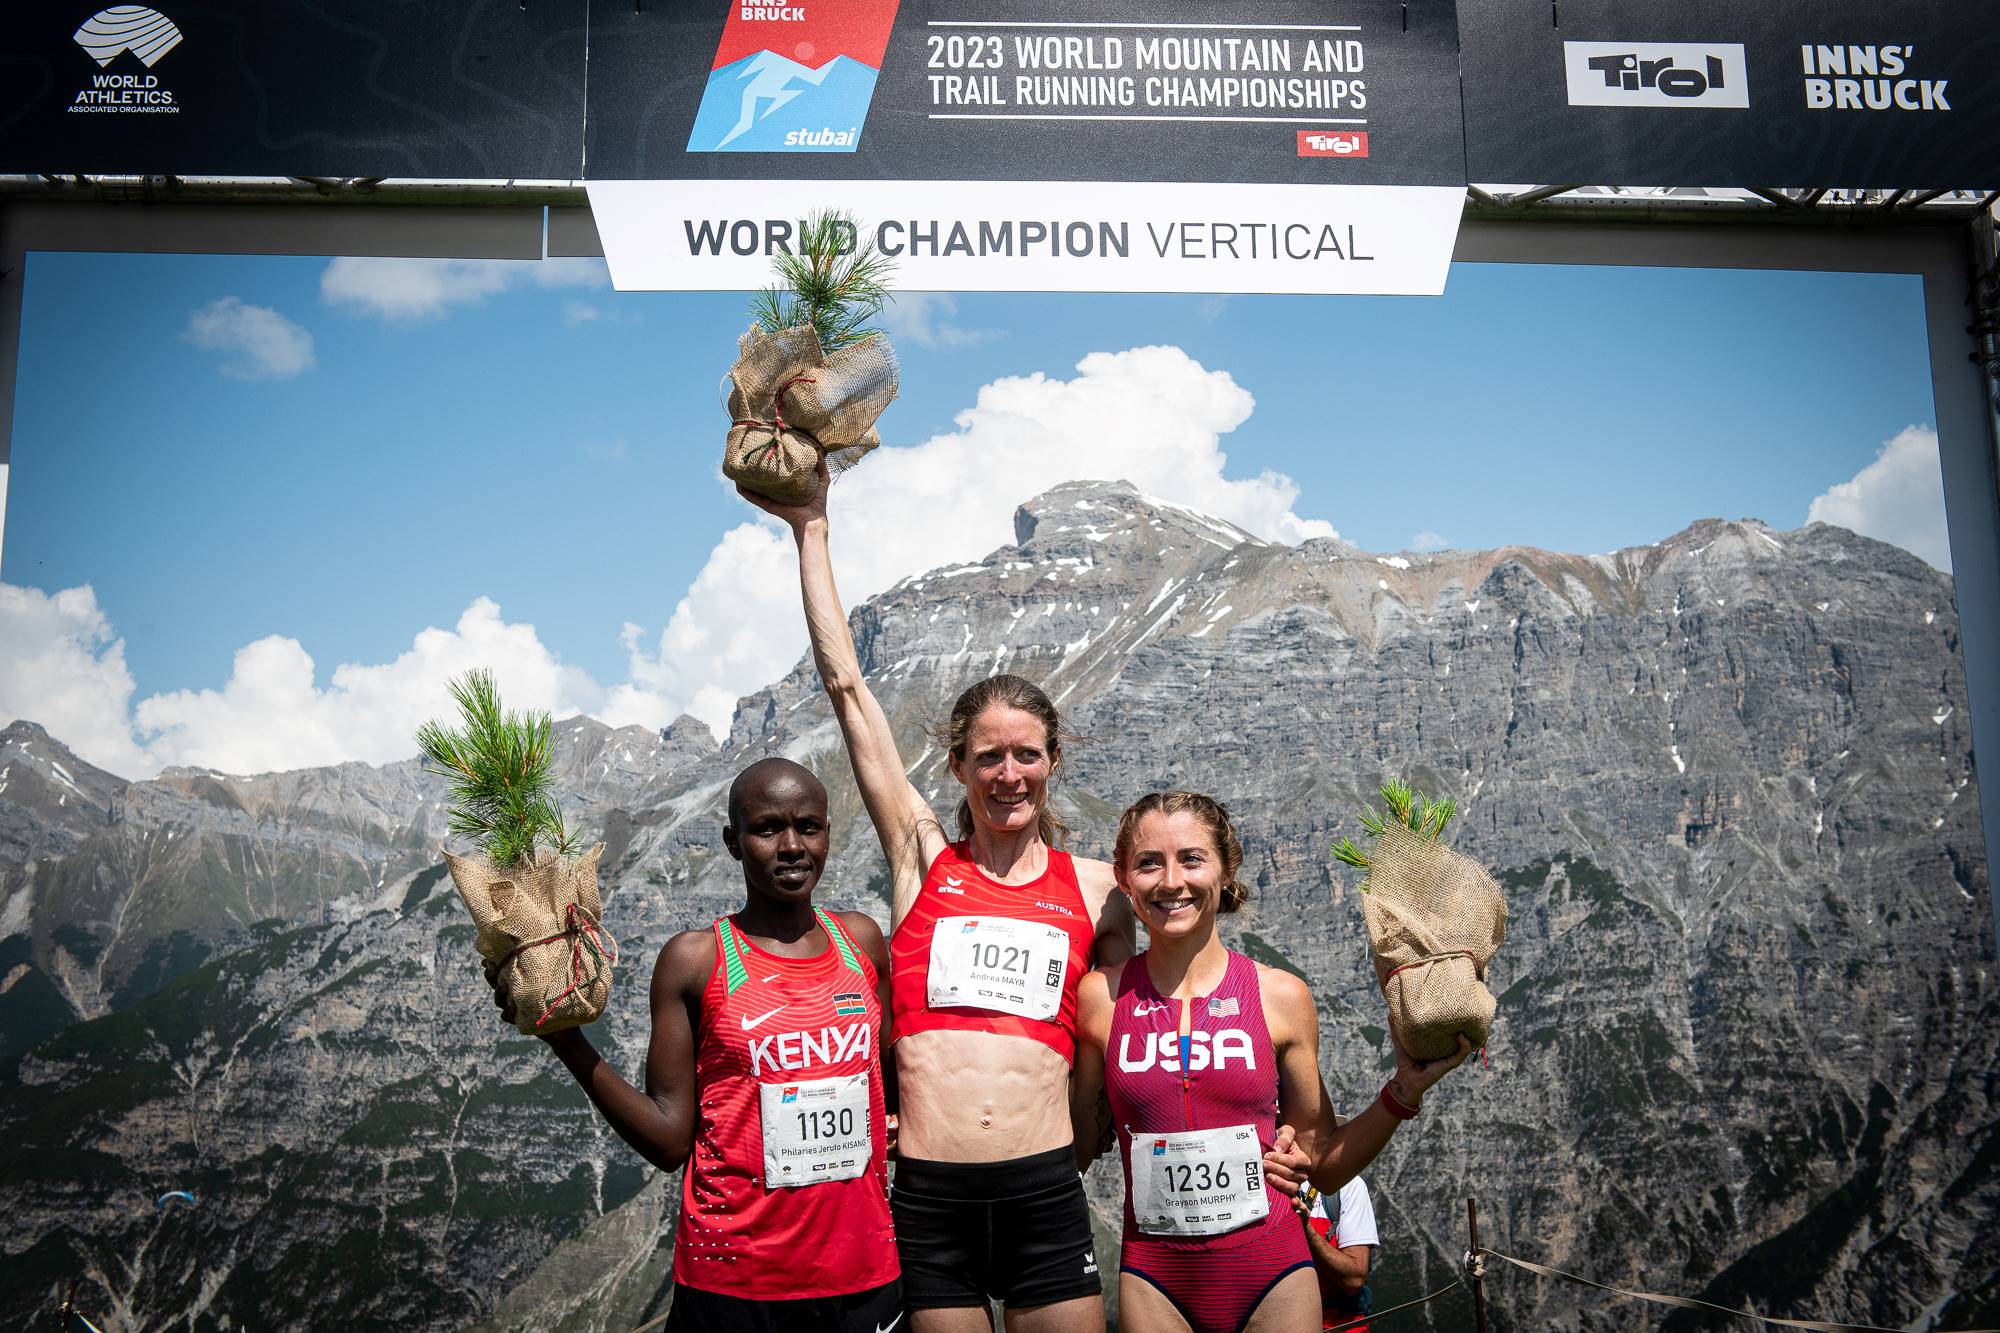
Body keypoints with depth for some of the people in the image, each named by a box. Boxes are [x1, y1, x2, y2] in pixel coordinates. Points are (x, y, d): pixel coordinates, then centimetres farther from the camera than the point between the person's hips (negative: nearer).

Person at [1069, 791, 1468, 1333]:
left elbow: (1324, 1164, 4)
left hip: (1272, 1277, 0)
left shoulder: (1281, 997, -4)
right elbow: (1074, 1150, 2)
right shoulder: (1102, 997, -4)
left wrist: (1404, 1092, -7)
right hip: (1154, 1279, 0)